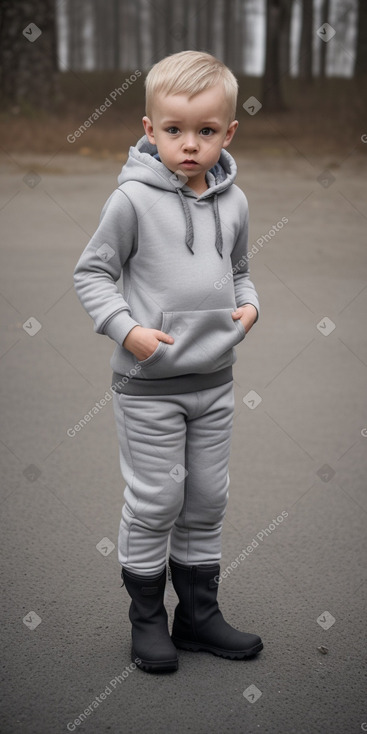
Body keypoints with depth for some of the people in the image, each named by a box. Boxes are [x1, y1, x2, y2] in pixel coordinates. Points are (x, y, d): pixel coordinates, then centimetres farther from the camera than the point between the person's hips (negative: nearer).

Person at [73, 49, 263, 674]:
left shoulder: (233, 202, 4)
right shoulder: (134, 200, -11)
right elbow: (90, 272, -5)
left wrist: (248, 305, -2)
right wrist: (126, 329, -17)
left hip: (214, 379, 5)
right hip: (148, 384, -5)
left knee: (207, 500, 13)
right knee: (154, 502, 3)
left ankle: (199, 612, 28)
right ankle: (147, 615, 22)